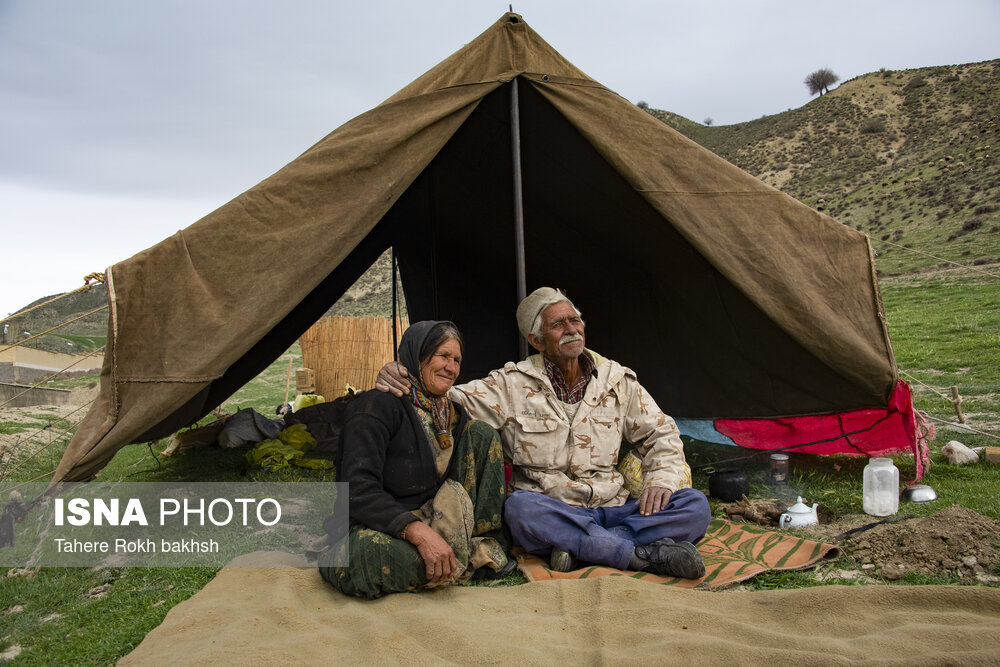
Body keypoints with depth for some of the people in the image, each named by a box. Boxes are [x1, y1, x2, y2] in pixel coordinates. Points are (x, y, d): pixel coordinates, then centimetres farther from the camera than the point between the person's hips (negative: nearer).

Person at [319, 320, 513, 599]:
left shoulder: (453, 415, 8)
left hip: (433, 518, 6)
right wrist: (418, 532, -37)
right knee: (370, 551, -44)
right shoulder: (378, 407, -16)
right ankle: (470, 555, -17)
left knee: (481, 433, -2)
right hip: (381, 528, -6)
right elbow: (358, 490, -26)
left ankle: (485, 543, -7)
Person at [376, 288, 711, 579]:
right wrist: (402, 381, -27)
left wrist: (661, 479, -4)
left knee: (695, 506, -19)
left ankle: (579, 547, -28)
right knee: (521, 508, -38)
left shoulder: (618, 381, 6)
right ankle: (645, 555, -30)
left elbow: (661, 434, 15)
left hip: (614, 508, 3)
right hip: (551, 511, -2)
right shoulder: (512, 384, -1)